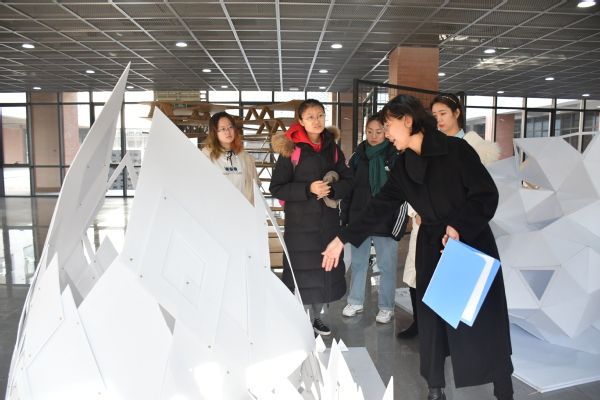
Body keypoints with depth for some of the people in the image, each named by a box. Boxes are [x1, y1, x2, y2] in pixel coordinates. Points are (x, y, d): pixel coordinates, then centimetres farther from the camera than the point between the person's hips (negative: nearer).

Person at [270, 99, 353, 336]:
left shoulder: (332, 148, 7)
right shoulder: (291, 149, -6)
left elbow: (348, 182, 9)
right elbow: (276, 187, -8)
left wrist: (331, 189, -13)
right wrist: (308, 189, -19)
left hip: (328, 221, 4)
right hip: (300, 222, -4)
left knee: (325, 268, 10)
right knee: (302, 270, -2)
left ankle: (316, 317, 30)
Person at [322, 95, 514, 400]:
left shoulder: (455, 149, -12)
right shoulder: (403, 166, 4)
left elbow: (487, 194, -11)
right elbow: (378, 207, 5)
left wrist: (458, 226, -23)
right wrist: (342, 238, 3)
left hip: (472, 243, -4)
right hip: (431, 249, 4)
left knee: (485, 322, 3)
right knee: (431, 320, 6)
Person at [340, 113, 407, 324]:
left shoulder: (396, 157, -4)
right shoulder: (358, 156, 6)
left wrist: (398, 227, -9)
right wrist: (344, 217, 6)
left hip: (385, 223, -3)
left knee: (387, 266, 6)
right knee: (358, 263, 14)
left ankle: (386, 308, 21)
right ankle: (355, 302, 29)